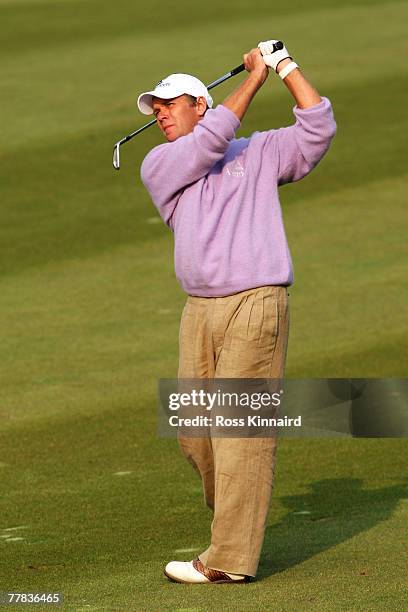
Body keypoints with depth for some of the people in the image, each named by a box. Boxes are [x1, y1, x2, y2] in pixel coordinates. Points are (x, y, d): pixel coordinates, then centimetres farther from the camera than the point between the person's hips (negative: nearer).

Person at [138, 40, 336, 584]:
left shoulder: (259, 152, 11)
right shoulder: (159, 165, 12)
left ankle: (230, 559, -7)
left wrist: (286, 68, -1)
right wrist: (255, 77, 1)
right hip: (200, 310, 4)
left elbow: (318, 128, 1)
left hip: (256, 306, -4)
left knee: (240, 432, -8)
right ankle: (234, 514, 26)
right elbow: (210, 141, -4)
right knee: (194, 431, 4)